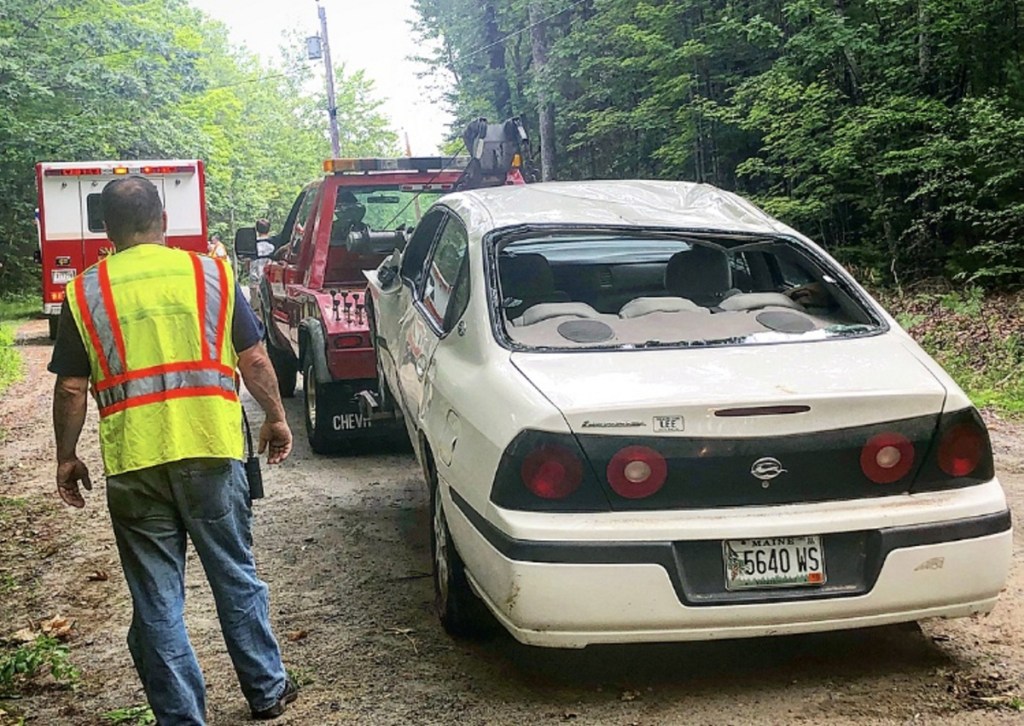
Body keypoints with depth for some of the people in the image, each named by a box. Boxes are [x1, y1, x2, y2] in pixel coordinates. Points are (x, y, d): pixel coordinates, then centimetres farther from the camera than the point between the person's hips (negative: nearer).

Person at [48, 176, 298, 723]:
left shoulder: (84, 293, 2)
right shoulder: (210, 273, 3)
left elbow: (71, 388, 1)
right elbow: (254, 359, 2)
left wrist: (66, 457, 13)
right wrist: (275, 418, 16)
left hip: (133, 464, -1)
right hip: (212, 451, 1)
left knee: (156, 600, 9)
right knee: (236, 576, 17)